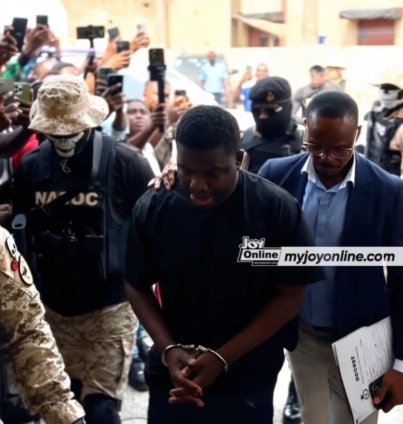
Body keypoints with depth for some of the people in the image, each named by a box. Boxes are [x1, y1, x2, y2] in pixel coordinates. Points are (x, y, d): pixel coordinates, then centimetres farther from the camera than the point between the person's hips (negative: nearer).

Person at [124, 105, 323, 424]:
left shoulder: (277, 208, -14)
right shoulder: (153, 208, -9)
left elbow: (289, 296, -9)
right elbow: (137, 286, 1)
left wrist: (223, 358, -16)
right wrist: (168, 349, -13)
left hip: (248, 382, -1)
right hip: (173, 377, 2)